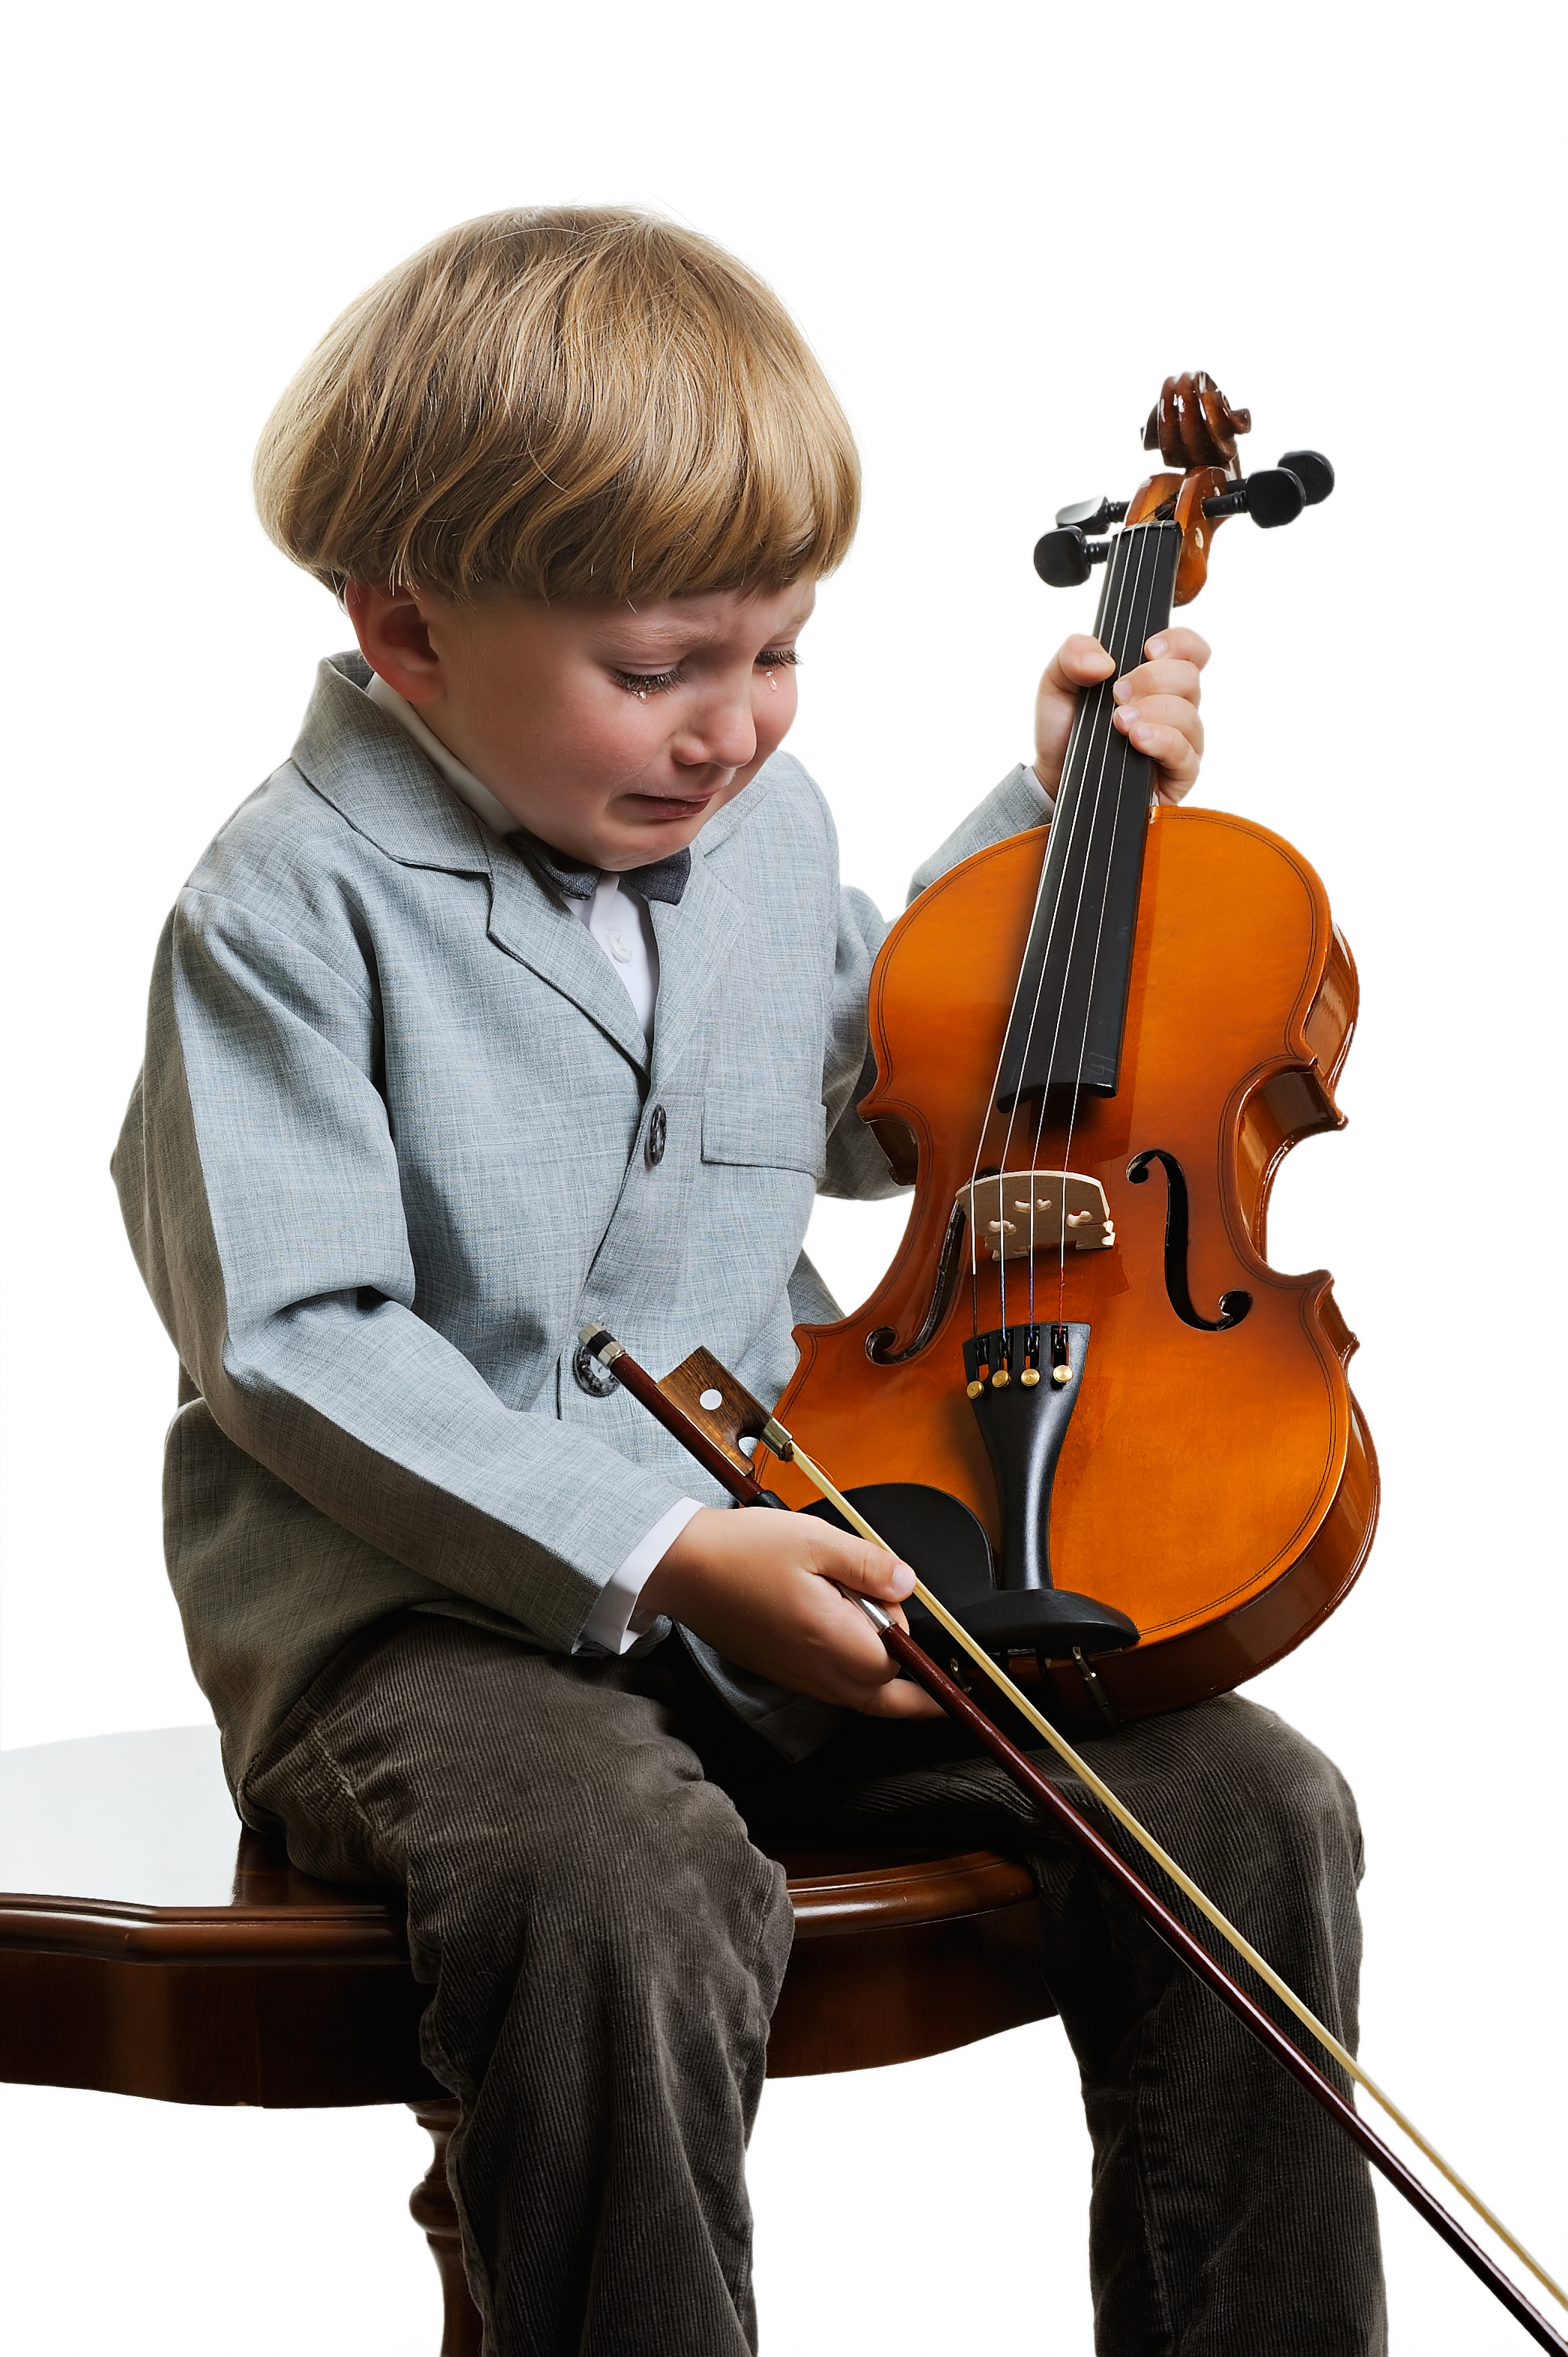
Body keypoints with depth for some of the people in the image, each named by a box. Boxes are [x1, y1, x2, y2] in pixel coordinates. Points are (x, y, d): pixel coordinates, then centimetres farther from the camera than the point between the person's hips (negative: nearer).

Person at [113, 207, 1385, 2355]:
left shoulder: (766, 823, 10)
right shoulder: (296, 904, -11)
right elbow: (291, 1348, -16)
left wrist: (1047, 821, 20)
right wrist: (655, 1553, -24)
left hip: (766, 1568, 6)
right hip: (418, 1599, -6)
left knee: (1251, 1808, -10)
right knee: (623, 1886, -38)